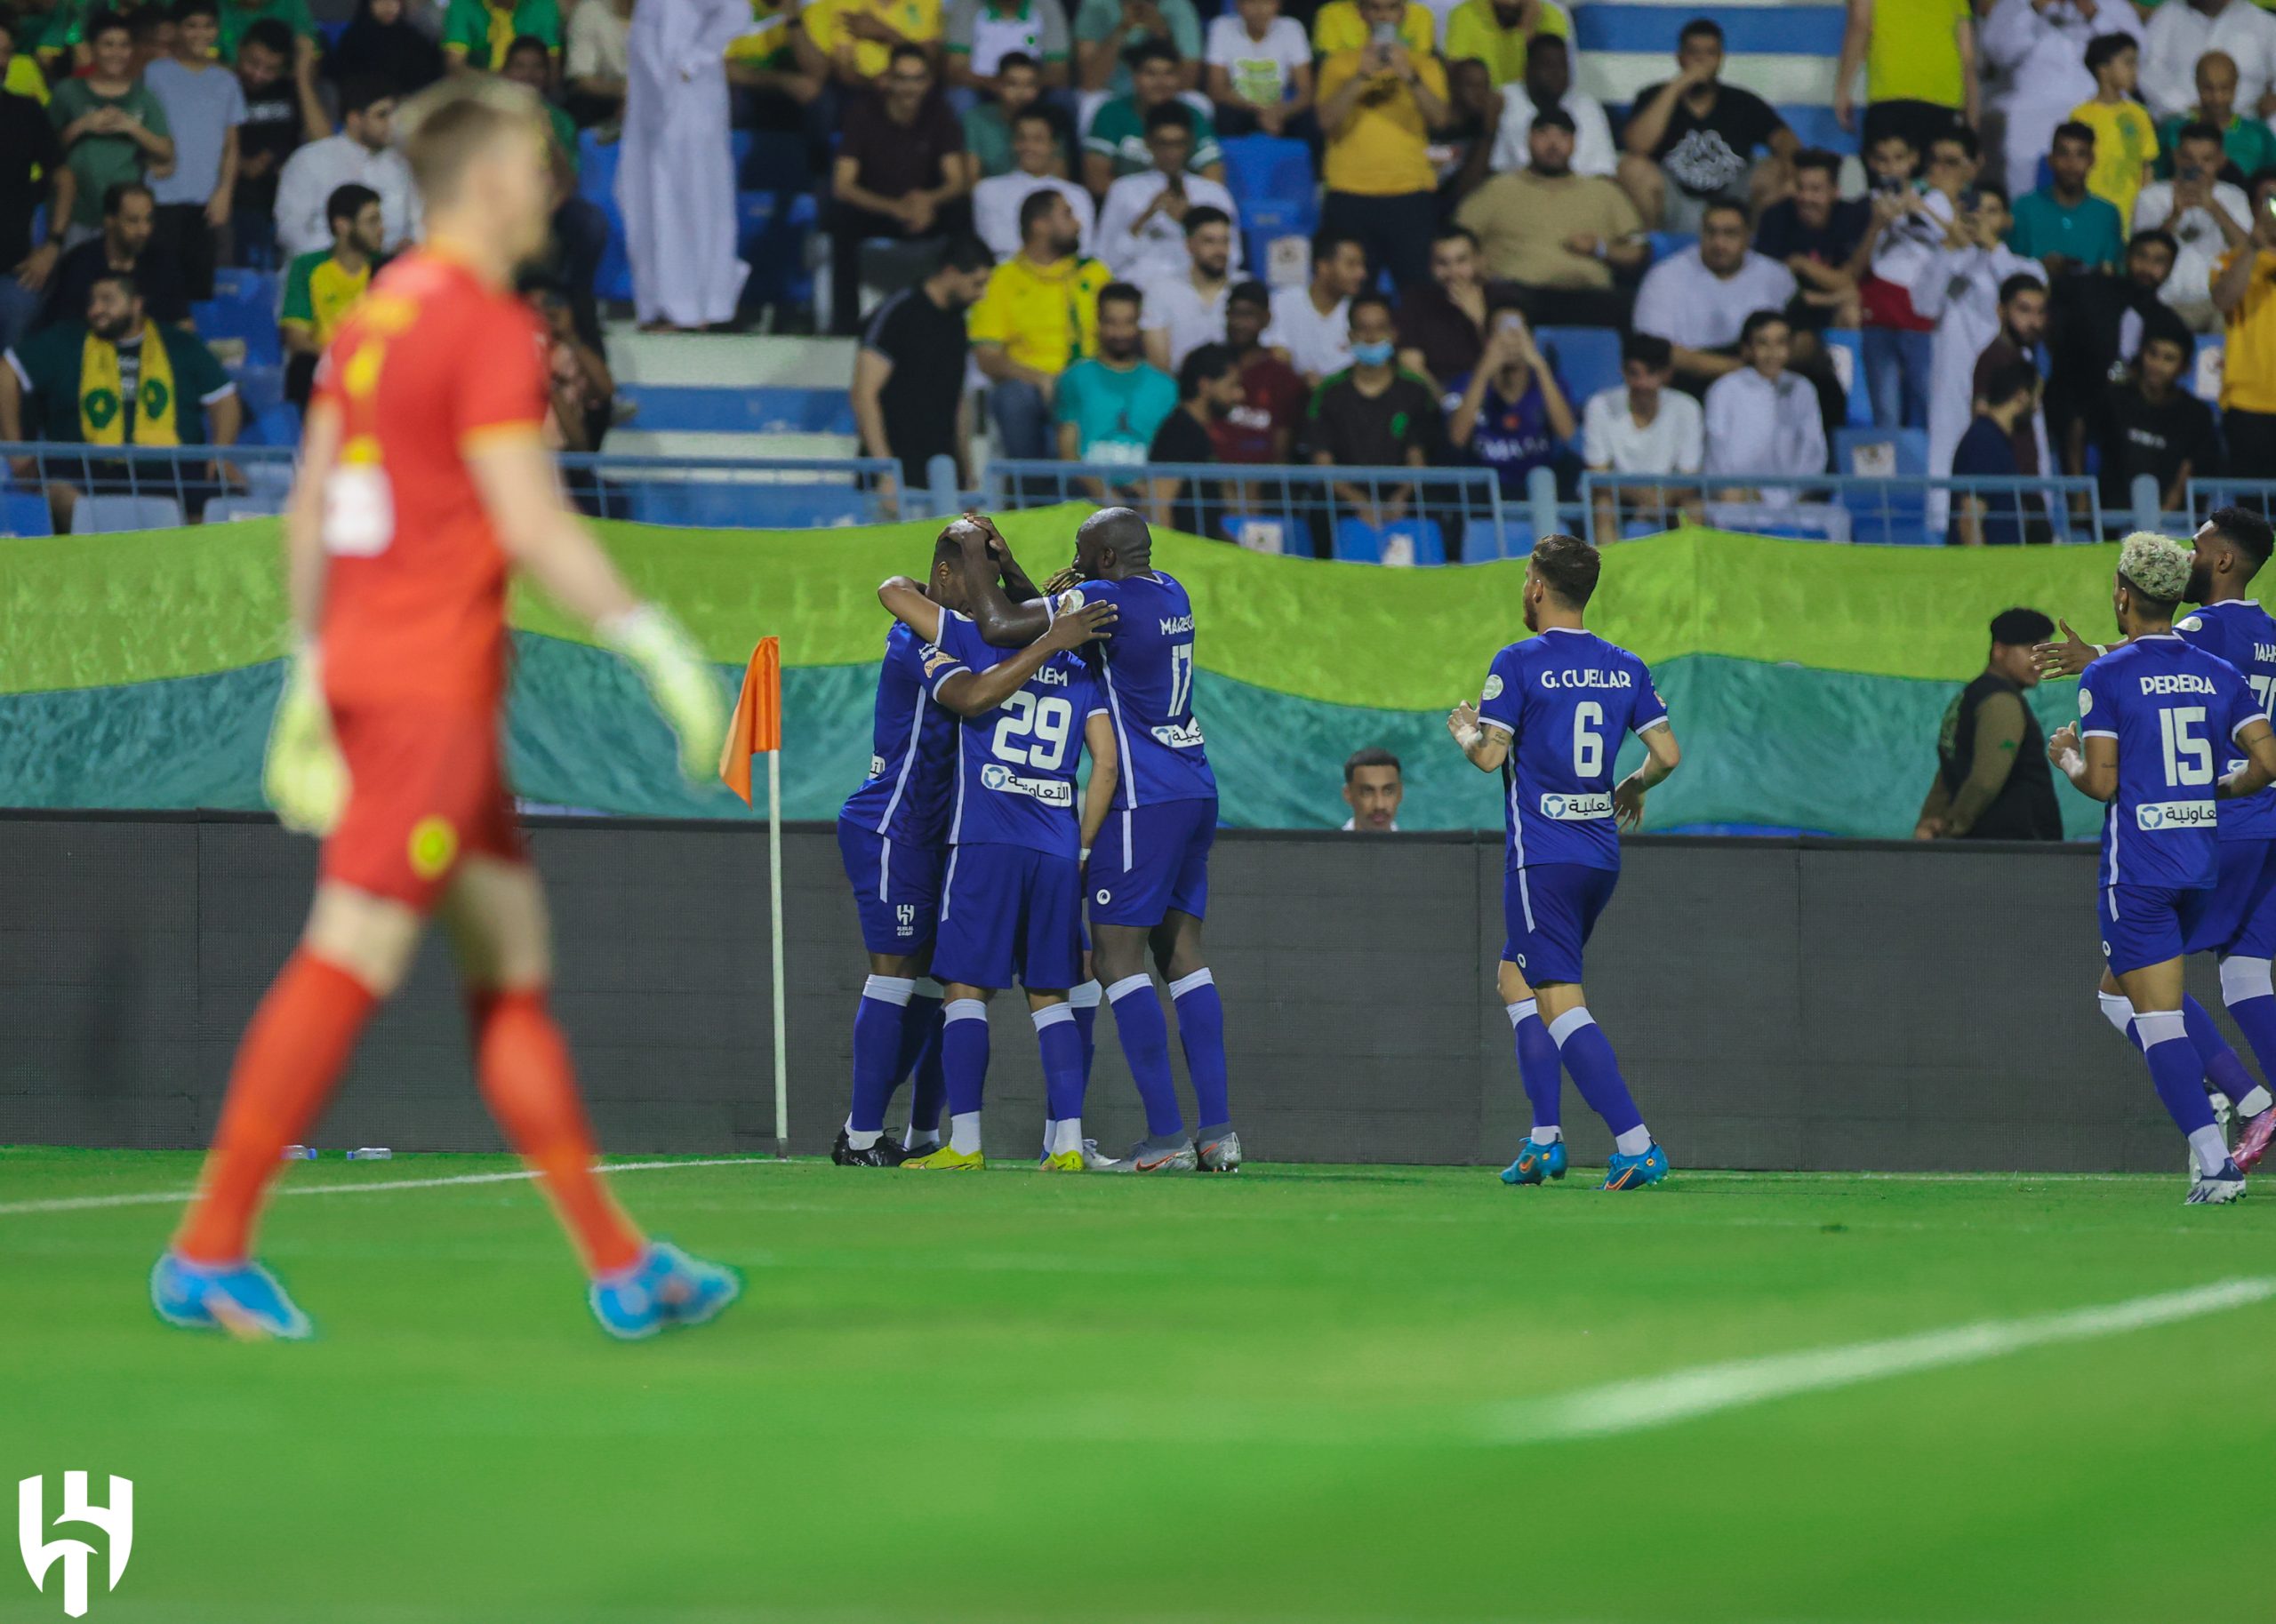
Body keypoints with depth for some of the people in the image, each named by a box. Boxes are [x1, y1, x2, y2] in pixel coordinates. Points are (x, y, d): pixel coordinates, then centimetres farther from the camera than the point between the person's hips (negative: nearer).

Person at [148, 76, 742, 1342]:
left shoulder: (379, 313, 14)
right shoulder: (492, 326, -12)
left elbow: (308, 511, 17)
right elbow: (531, 526, -18)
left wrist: (311, 676, 22)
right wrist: (659, 645, -12)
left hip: (361, 668, 10)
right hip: (435, 686, -10)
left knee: (517, 963, 10)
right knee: (353, 960, -9)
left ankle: (621, 1266, 13)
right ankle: (209, 1252, -8)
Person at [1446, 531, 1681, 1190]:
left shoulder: (1519, 663, -9)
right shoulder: (1624, 667, 7)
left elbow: (1489, 754, -13)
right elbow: (1667, 754, 6)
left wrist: (1463, 731, 9)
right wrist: (1635, 787, 26)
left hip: (1542, 857, -7)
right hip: (1601, 857, 7)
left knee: (1561, 1003, -9)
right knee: (1516, 975, 22)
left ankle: (1636, 1146, -21)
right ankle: (1545, 1138, 15)